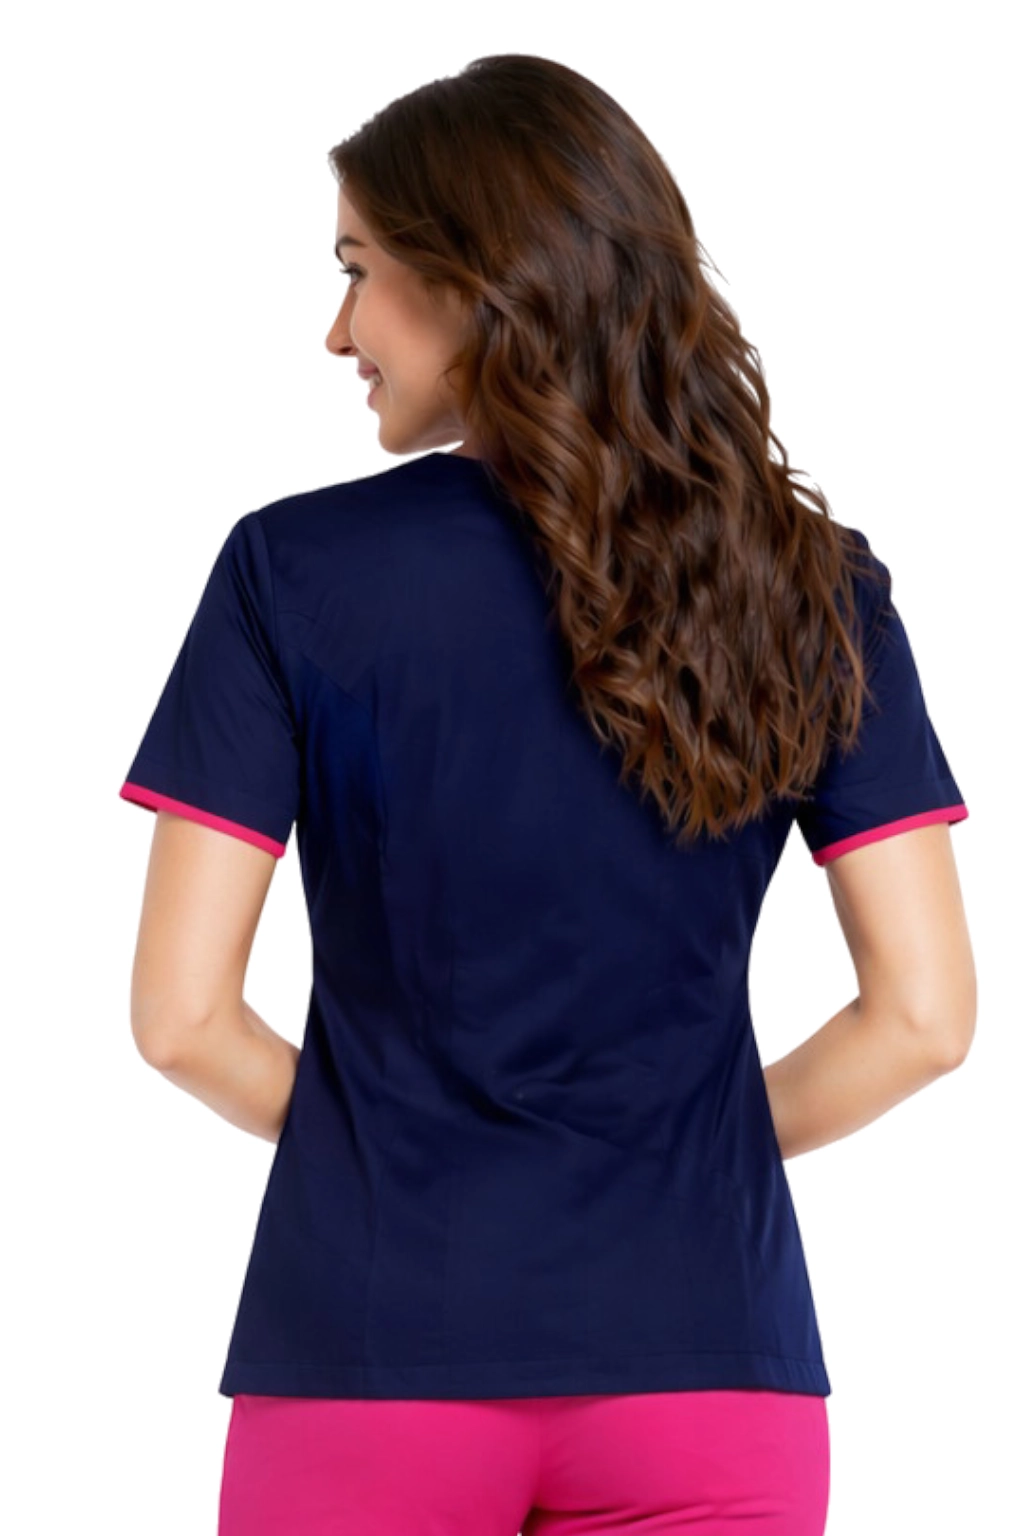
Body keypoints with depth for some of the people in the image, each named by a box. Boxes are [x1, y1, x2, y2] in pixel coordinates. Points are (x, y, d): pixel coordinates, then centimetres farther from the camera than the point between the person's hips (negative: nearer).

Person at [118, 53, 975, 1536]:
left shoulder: (292, 573, -6)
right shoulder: (811, 585, 0)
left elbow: (180, 1013, -5)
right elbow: (923, 1014, -2)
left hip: (370, 1360, -1)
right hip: (704, 1352, 2)